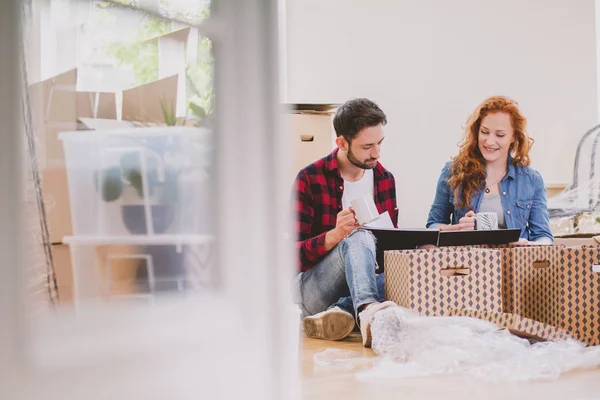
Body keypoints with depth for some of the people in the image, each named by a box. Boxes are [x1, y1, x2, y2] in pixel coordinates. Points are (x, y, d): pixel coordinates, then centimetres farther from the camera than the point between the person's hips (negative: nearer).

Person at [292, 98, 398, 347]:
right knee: (358, 237, -34)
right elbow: (294, 255, -8)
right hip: (312, 289, -4)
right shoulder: (310, 179, -5)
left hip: (367, 280, 4)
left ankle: (339, 312, -39)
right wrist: (335, 235, -27)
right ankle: (367, 309, -60)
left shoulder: (385, 179, 11)